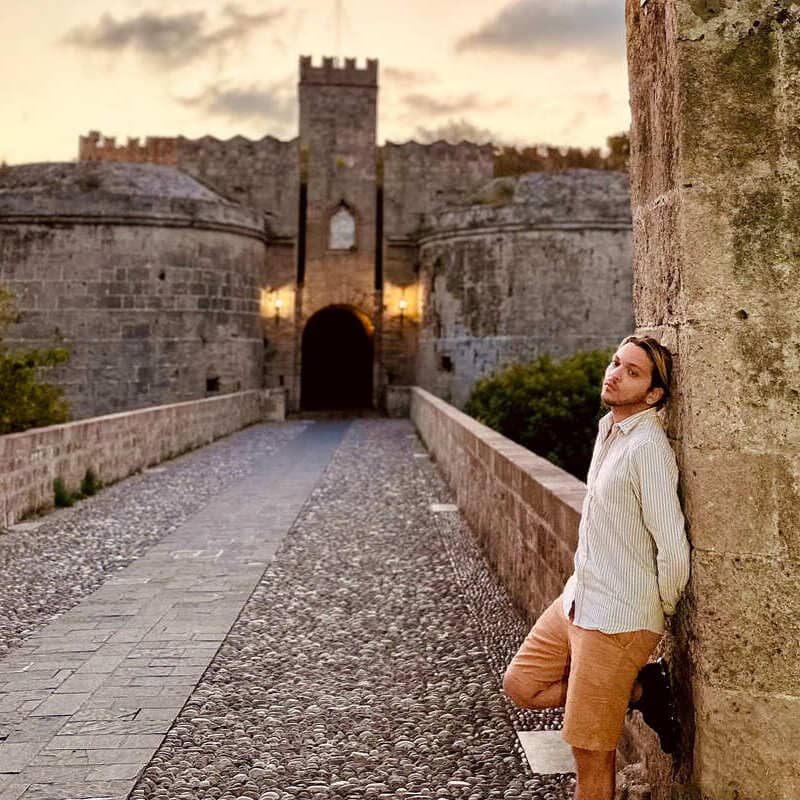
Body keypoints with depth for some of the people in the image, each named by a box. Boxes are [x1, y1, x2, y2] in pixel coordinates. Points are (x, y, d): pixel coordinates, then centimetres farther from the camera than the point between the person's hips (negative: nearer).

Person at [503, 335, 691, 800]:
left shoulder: (648, 448, -23)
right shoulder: (608, 428, 8)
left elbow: (673, 548, -25)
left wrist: (663, 609, -7)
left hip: (618, 620, -10)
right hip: (578, 600, 10)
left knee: (591, 753, 0)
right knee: (522, 684, 17)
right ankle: (642, 689, 17)